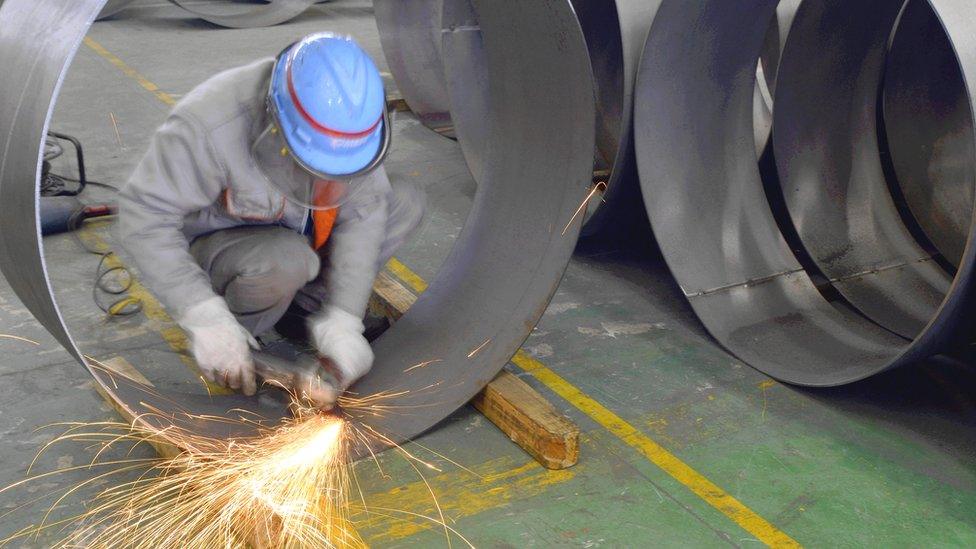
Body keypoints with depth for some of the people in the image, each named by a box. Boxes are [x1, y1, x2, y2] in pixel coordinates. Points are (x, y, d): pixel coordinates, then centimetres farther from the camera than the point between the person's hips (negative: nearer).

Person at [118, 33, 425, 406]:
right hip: (216, 245, -5)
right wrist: (206, 320, -38)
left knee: (407, 204, -11)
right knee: (285, 260, -38)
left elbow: (362, 210, -18)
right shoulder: (208, 126, -35)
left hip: (297, 236, 5)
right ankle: (238, 324, -7)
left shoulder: (346, 113, -21)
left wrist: (343, 322, -24)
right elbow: (143, 216, -32)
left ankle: (305, 301, -4)